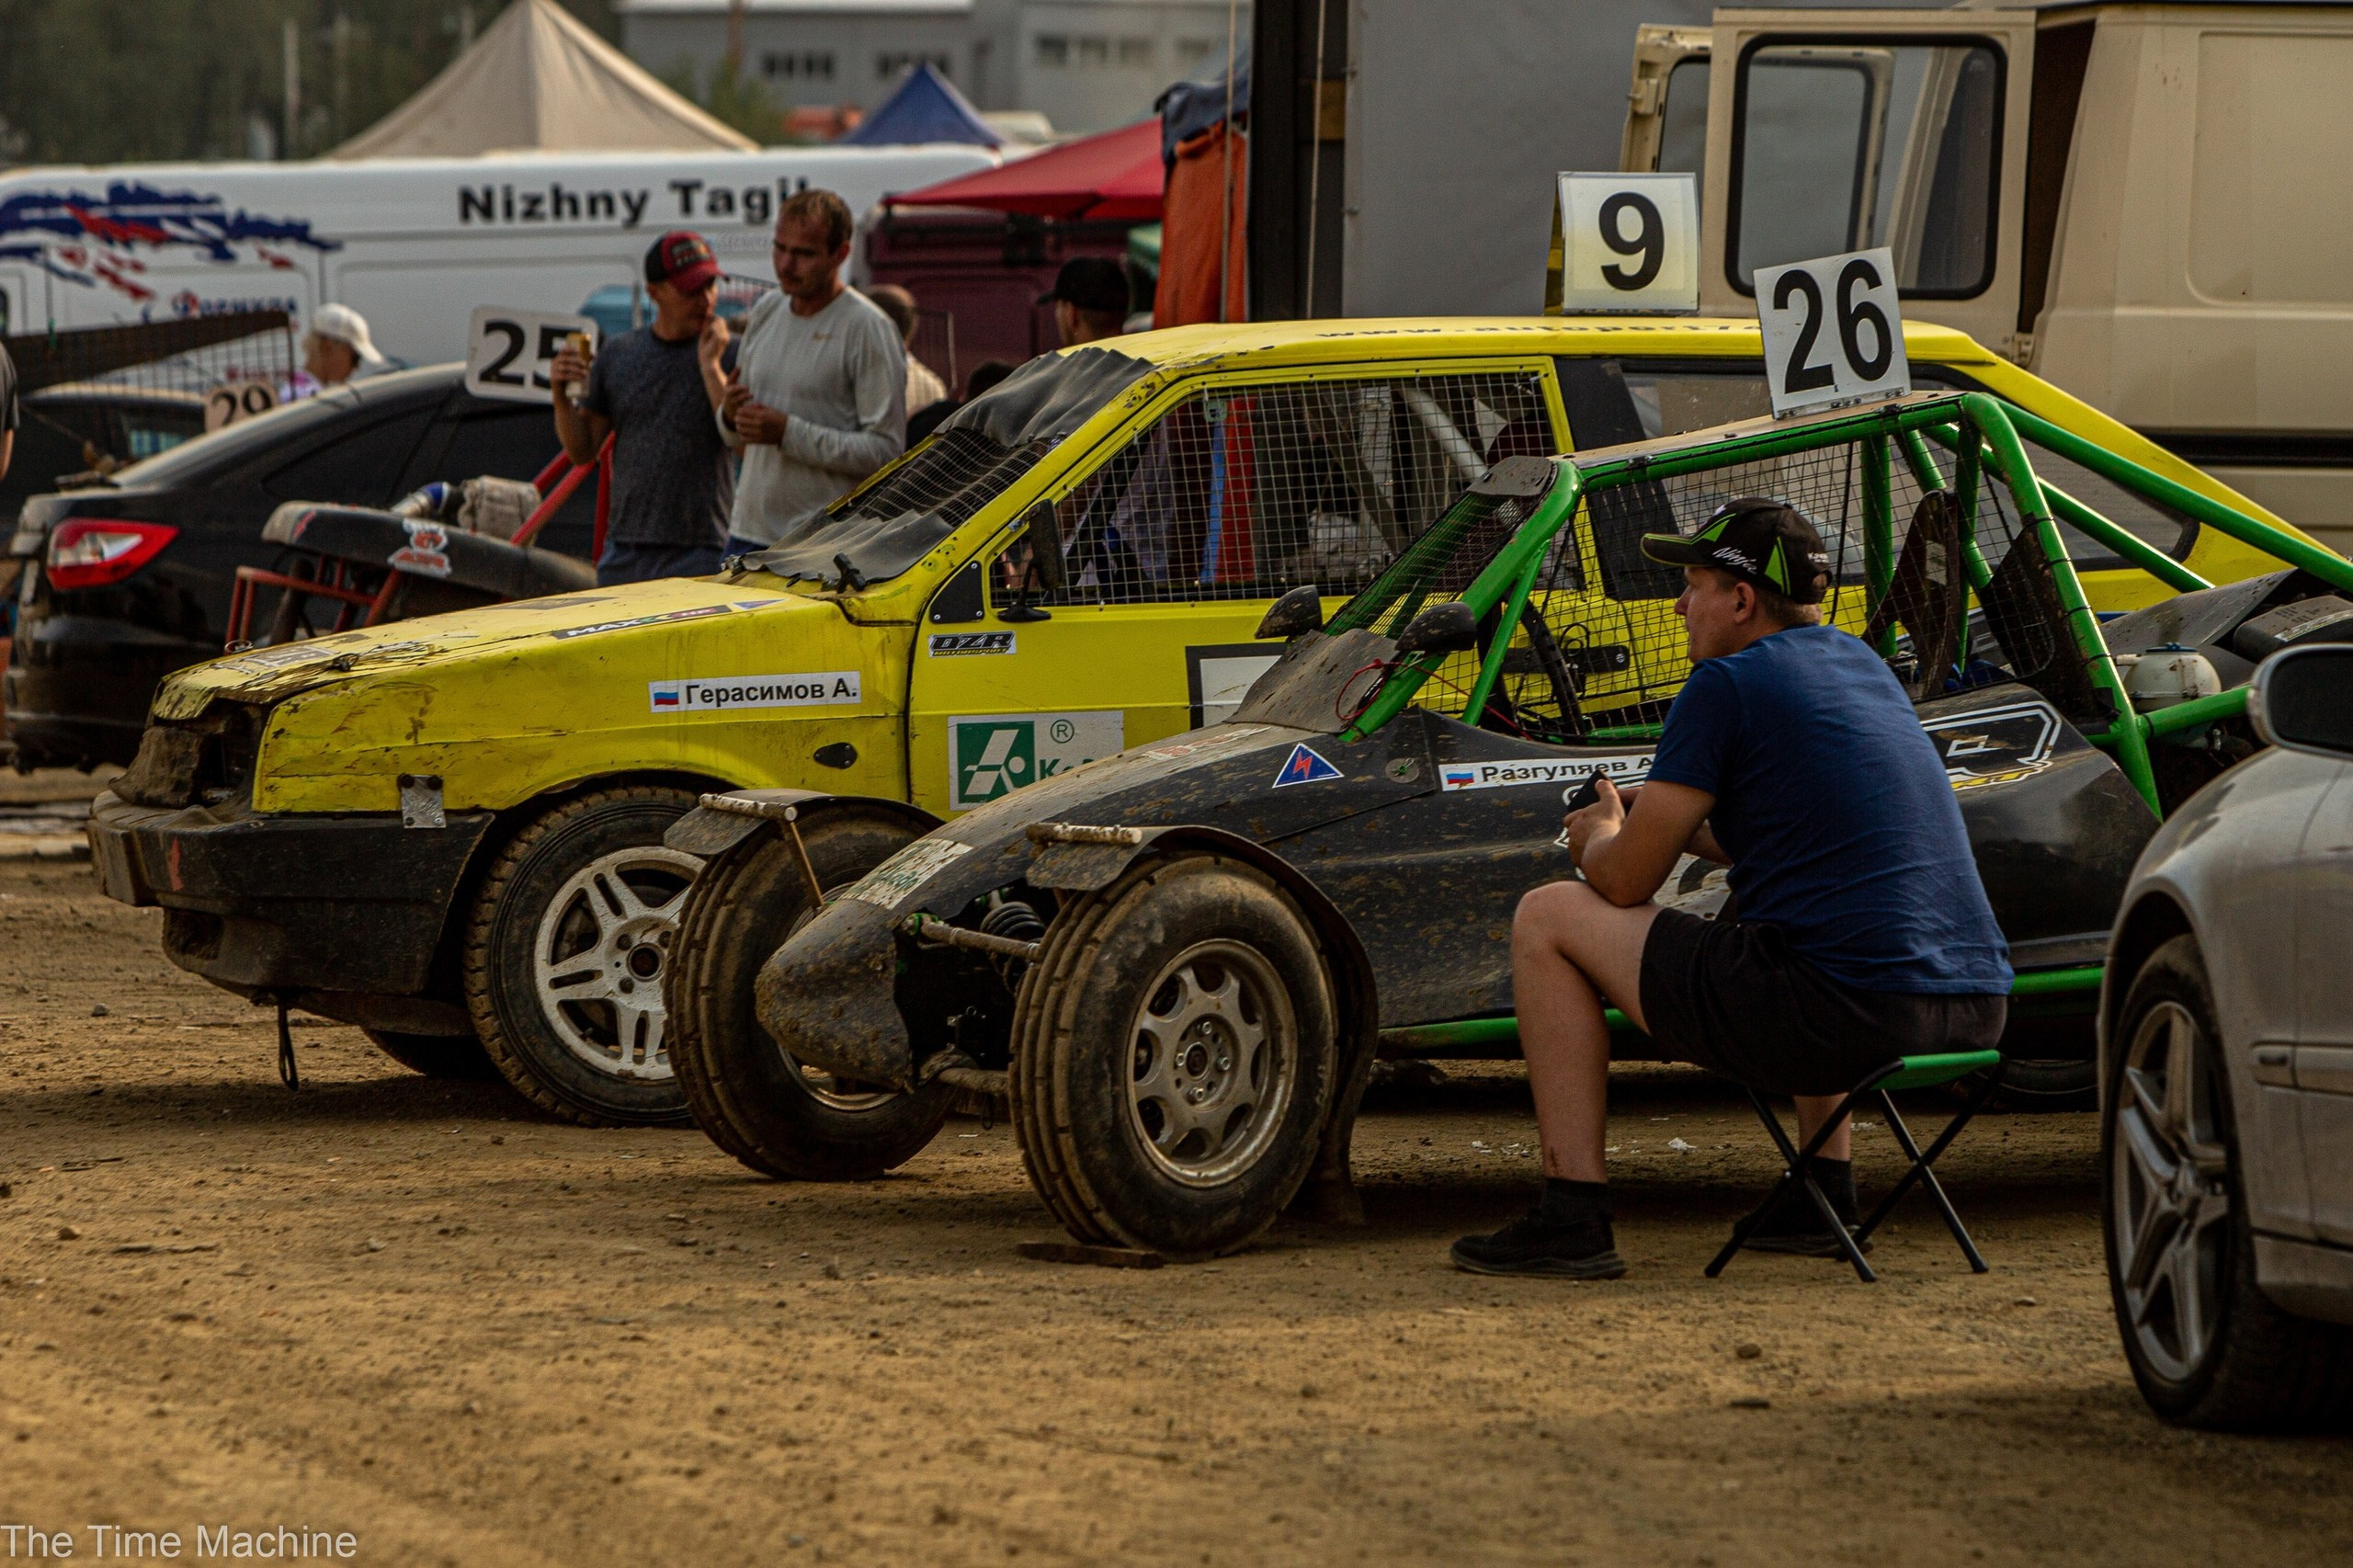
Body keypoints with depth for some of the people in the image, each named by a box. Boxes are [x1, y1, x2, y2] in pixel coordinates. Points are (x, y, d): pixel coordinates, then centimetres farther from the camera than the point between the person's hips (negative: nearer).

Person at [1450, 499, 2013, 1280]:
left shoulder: (1727, 685, -4)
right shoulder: (1862, 665, 20)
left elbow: (1626, 881, -1)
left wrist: (1599, 839, 21)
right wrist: (1668, 821, 31)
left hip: (1845, 1021, -8)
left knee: (1548, 920, 5)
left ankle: (1573, 1217, 1)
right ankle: (1827, 1192, 32)